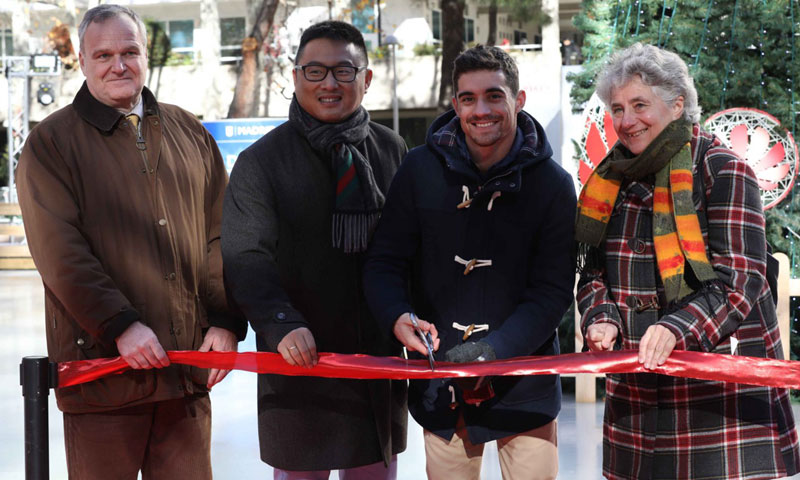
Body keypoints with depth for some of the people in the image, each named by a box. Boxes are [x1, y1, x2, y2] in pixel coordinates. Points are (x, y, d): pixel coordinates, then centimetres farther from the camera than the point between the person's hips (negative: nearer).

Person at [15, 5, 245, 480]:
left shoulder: (189, 133, 14)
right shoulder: (51, 143, 1)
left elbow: (221, 236, 12)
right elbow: (61, 253, -9)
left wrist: (226, 322, 0)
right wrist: (121, 325, -18)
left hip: (190, 367, 4)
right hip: (102, 365, -4)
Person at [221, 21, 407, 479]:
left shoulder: (393, 151, 7)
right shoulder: (261, 161, -3)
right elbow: (246, 259, -11)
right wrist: (283, 325, -26)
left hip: (380, 358, 3)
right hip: (298, 357, -3)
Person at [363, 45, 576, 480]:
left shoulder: (552, 184, -4)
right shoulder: (421, 170, -1)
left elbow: (553, 290, -7)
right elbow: (384, 261, 2)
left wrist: (493, 350, -21)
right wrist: (398, 318, -20)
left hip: (524, 389, -1)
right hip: (440, 387, 1)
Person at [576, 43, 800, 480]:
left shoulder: (723, 172, -5)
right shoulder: (612, 180, 13)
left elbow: (738, 280, -13)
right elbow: (594, 272, 16)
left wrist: (676, 329, -27)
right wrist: (603, 318, -5)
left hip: (720, 377, -5)